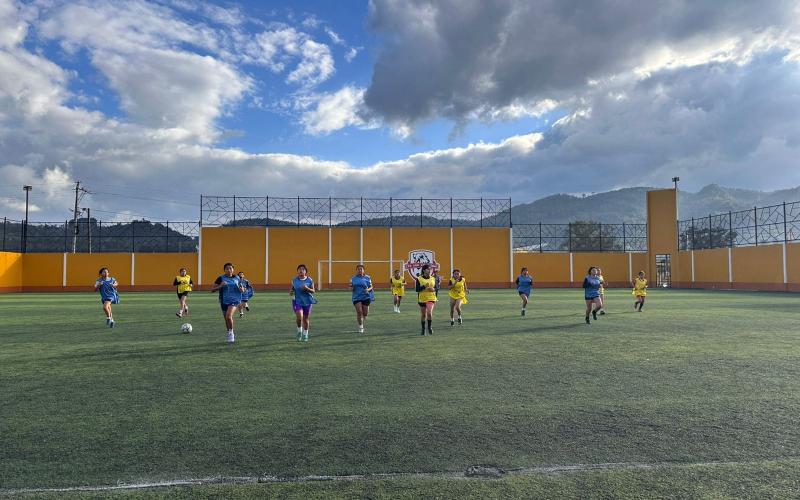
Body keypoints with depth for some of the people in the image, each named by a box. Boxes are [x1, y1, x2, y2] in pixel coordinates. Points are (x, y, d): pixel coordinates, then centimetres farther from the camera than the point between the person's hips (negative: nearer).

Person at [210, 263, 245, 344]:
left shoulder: (237, 278, 3)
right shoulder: (221, 278, -3)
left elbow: (241, 288, 17)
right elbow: (212, 289, -5)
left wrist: (242, 290, -7)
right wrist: (220, 286, -22)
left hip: (234, 300, -2)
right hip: (224, 301, 2)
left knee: (229, 316, -24)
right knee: (227, 319, 11)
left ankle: (231, 333, -4)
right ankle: (230, 335, 34)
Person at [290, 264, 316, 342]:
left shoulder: (309, 280, -3)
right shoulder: (294, 280, 1)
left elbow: (313, 291, -1)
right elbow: (292, 289, 14)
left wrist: (307, 289, -19)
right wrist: (291, 292, -9)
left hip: (307, 301, 0)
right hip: (297, 301, 0)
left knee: (305, 319, 8)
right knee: (299, 317, -20)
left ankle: (305, 335, 27)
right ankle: (299, 331, 8)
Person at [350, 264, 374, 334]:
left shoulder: (367, 278, 4)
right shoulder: (353, 278, 7)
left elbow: (371, 287, 7)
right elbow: (351, 288, 12)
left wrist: (368, 289, -14)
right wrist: (351, 287, -11)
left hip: (366, 297, 0)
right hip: (356, 297, 0)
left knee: (365, 313, 3)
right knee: (359, 312, -10)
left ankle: (362, 319, 38)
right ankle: (360, 327, 5)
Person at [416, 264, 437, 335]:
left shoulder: (433, 279, 6)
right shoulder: (419, 279, -4)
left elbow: (436, 288, 12)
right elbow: (417, 289, -10)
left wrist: (434, 289, -10)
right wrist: (424, 286, -22)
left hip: (431, 298, 1)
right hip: (422, 299, -1)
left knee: (429, 313, -19)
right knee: (423, 315, 9)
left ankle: (430, 327, 1)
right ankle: (423, 329, 26)